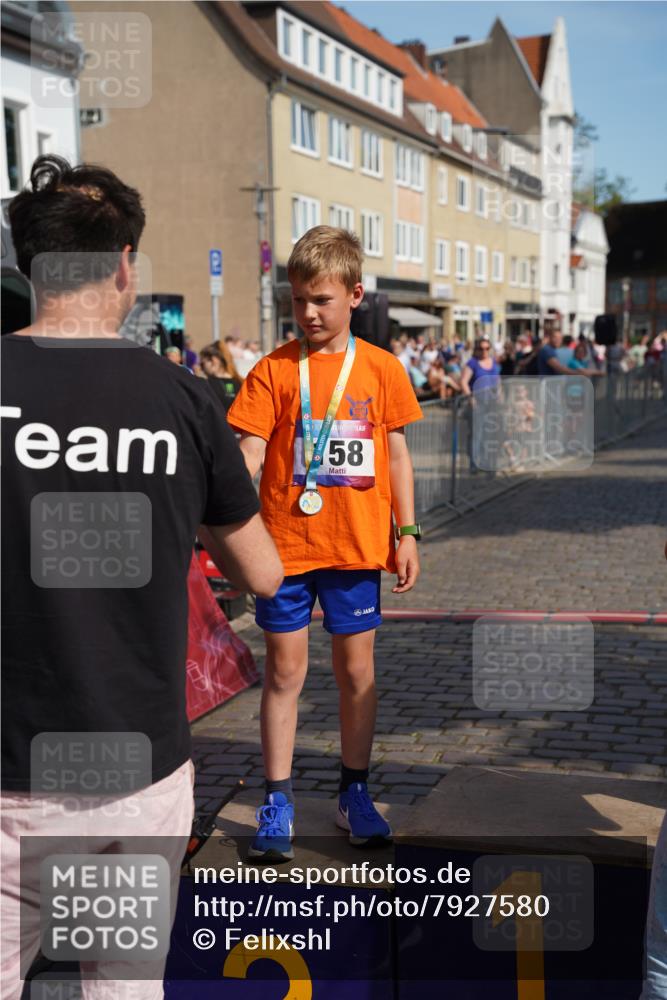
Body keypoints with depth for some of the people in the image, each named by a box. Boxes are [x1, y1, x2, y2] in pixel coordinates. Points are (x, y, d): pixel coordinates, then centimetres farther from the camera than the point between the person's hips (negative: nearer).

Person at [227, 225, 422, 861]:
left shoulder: (382, 368, 2)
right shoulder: (275, 370, -3)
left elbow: (396, 453, 8)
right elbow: (248, 454, -9)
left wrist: (407, 533, 4)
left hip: (357, 546, 1)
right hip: (286, 544, -1)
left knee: (357, 670, 11)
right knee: (284, 671, 7)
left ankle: (354, 794, 28)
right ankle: (277, 803, 19)